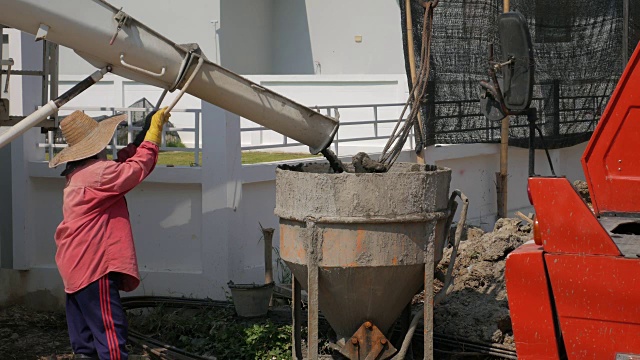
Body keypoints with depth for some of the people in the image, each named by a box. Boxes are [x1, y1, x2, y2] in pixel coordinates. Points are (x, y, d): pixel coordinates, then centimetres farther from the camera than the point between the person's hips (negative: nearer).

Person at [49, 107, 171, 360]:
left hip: (76, 268, 10)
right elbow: (136, 169, -16)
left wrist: (141, 140, 10)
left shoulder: (78, 175, 15)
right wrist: (153, 133, -6)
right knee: (110, 329, -10)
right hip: (95, 266, -10)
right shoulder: (96, 173, -16)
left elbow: (121, 166, 19)